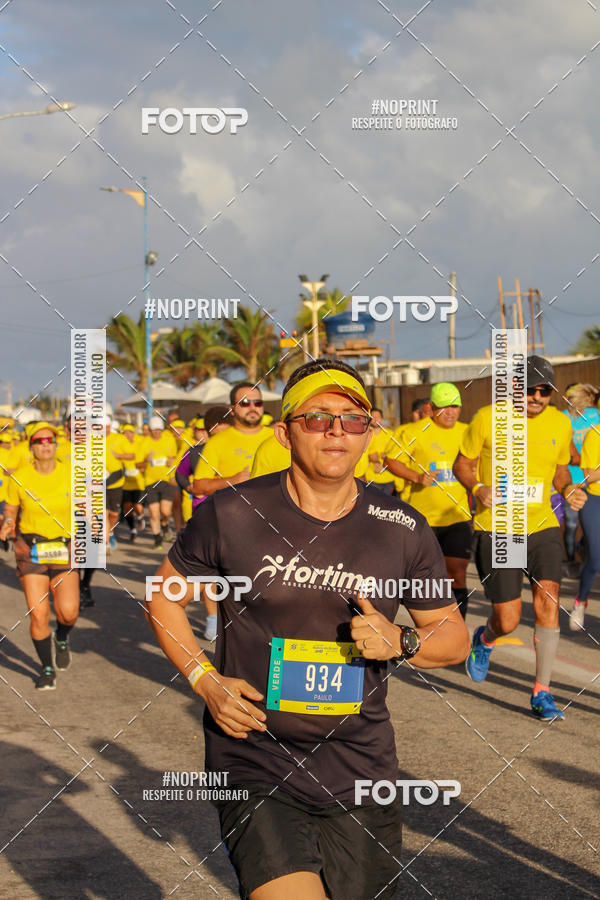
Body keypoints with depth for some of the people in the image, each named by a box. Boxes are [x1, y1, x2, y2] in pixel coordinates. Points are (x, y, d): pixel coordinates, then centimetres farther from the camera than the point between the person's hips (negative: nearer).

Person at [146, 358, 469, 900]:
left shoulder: (403, 528, 1)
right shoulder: (230, 515, -4)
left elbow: (454, 637, 11)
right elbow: (164, 596, 9)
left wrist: (402, 642, -10)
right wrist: (206, 682, -4)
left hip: (361, 774, 3)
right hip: (253, 765, -3)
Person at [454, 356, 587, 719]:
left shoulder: (560, 423, 2)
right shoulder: (488, 419, -8)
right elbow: (463, 464, 3)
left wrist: (569, 489, -4)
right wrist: (478, 488, -17)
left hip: (542, 526, 3)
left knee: (548, 597, -15)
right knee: (508, 620, -2)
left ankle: (542, 693, -4)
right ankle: (485, 639, 38)